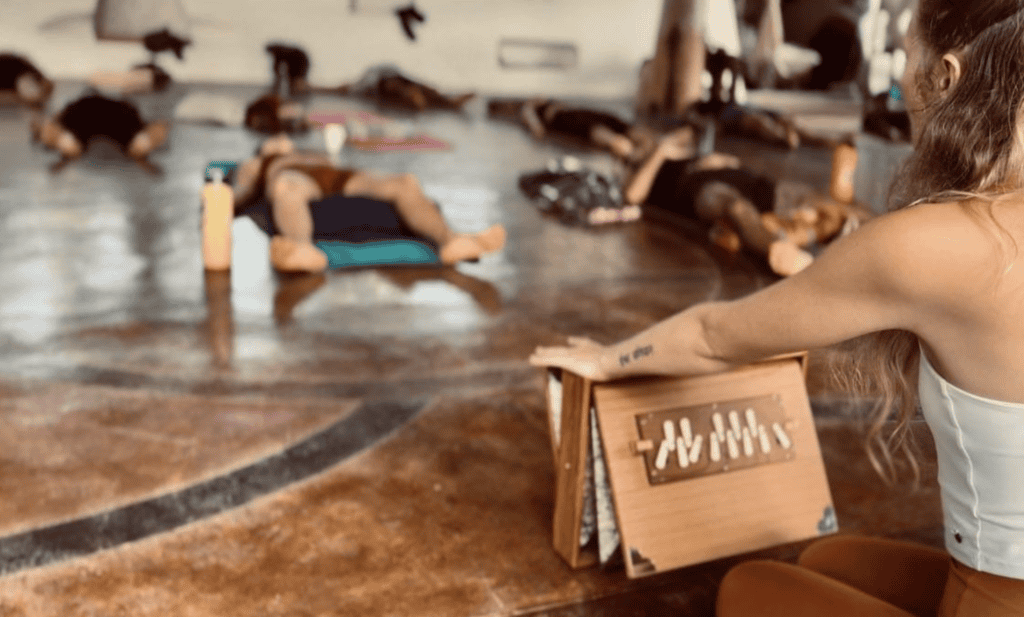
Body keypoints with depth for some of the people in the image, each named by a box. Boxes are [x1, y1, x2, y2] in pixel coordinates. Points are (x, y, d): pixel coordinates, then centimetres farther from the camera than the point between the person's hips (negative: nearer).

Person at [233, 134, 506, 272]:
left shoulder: (320, 159, 47)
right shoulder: (254, 165, 40)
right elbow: (240, 200, 20)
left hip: (343, 181, 3)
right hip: (292, 179, -3)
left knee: (406, 183, -29)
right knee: (287, 188, -42)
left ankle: (450, 240, -55)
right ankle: (305, 251, -71)